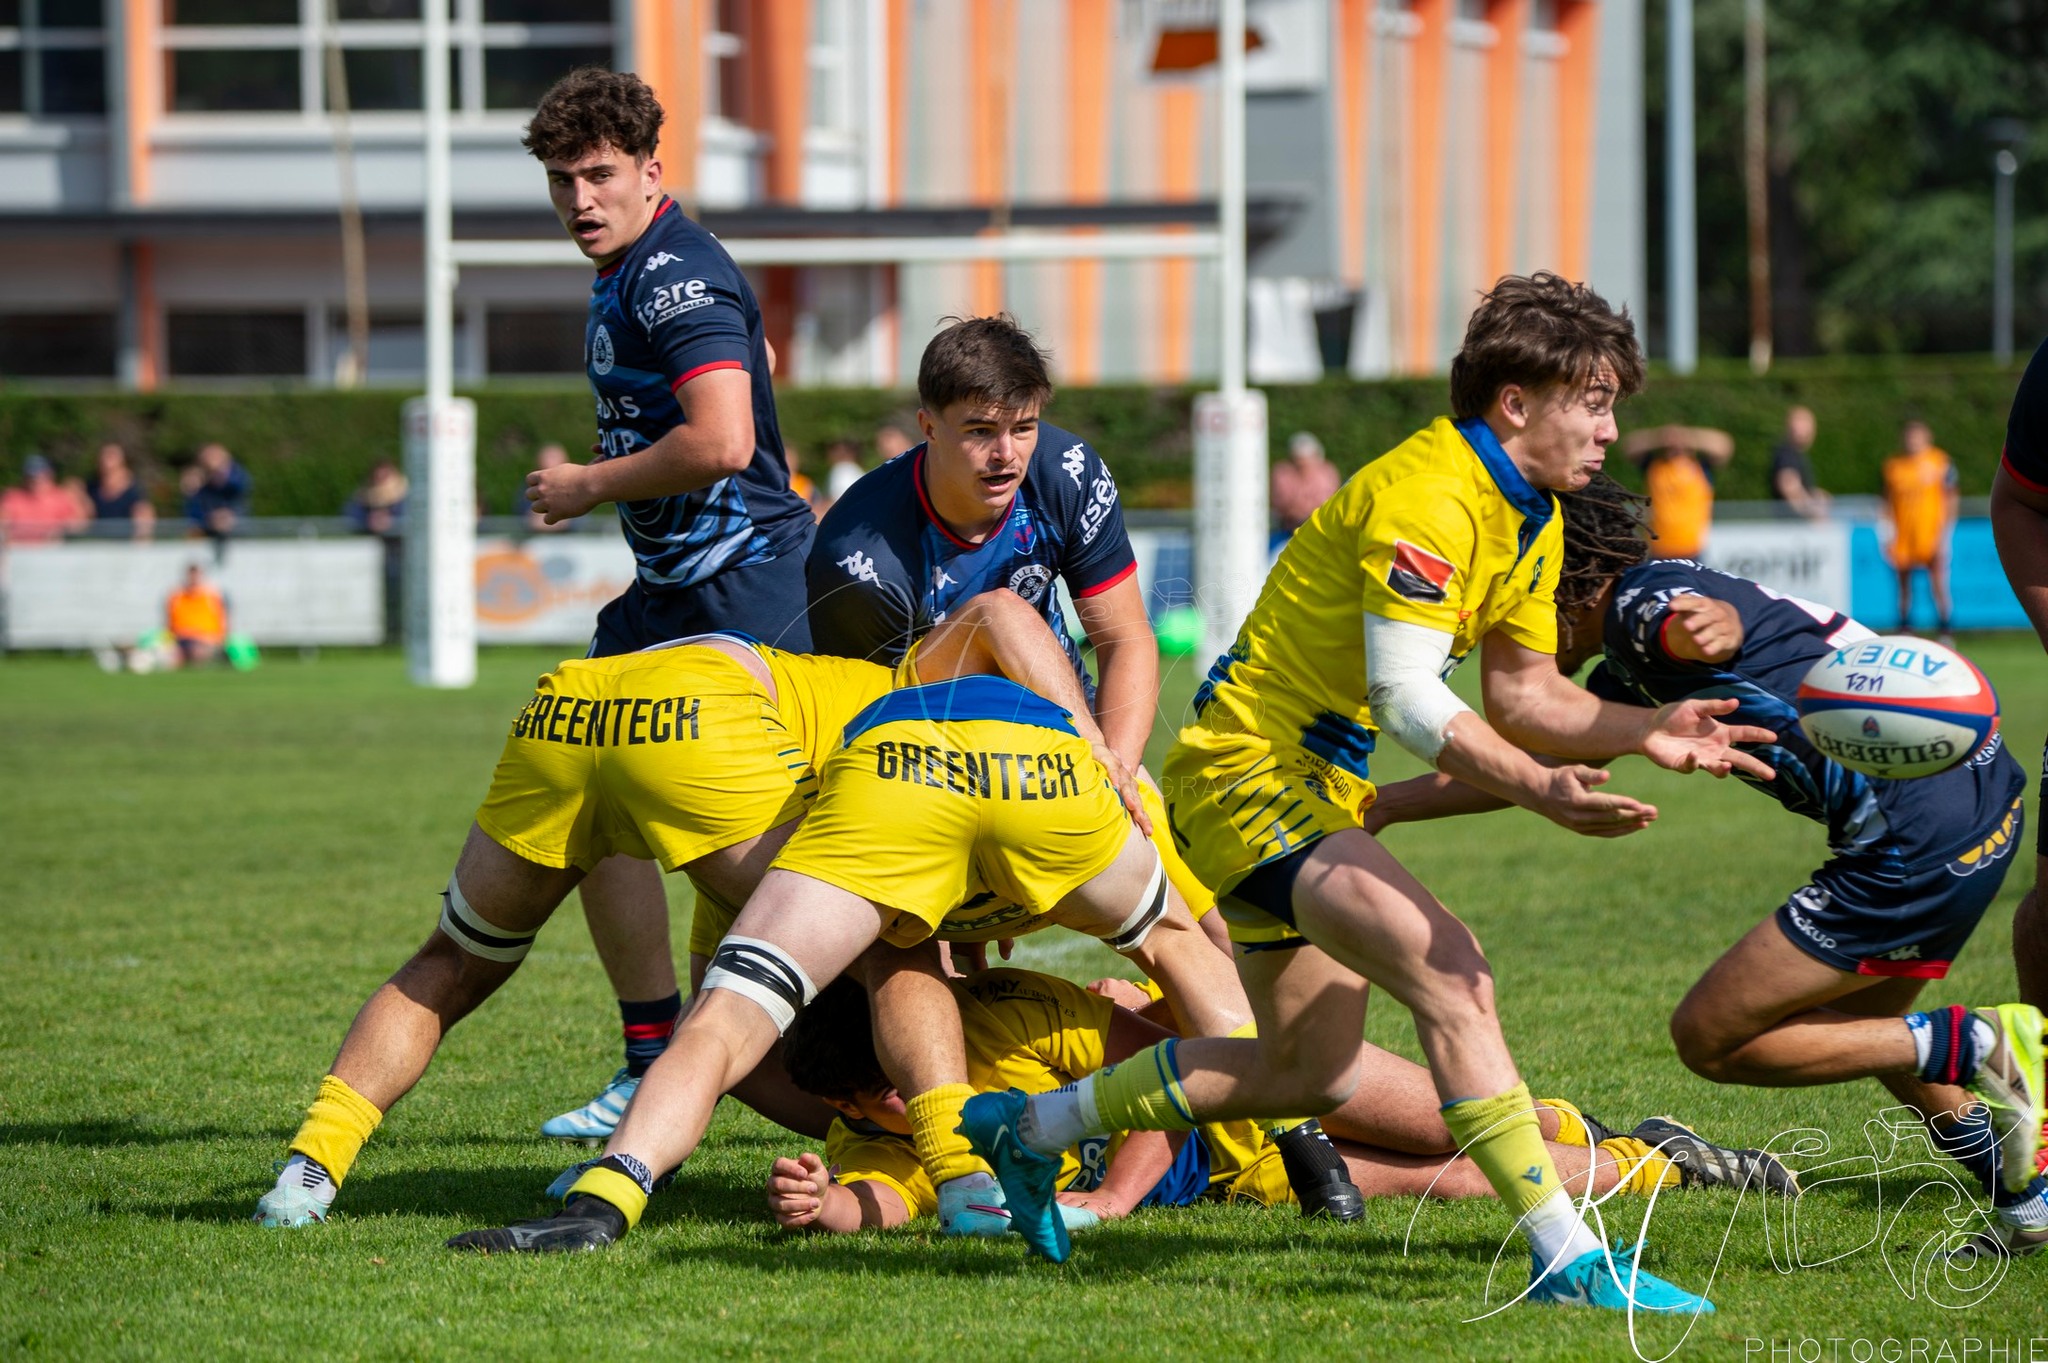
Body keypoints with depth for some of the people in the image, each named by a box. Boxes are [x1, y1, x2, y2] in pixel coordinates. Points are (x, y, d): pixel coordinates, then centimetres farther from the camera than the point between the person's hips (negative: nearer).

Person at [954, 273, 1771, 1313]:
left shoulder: (1532, 518, 9)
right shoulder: (1426, 495, -23)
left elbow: (1522, 693, 11)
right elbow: (1405, 696, -30)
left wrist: (1645, 731, -4)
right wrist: (1540, 789, -41)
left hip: (1317, 787, 11)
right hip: (1250, 771, -11)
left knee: (1310, 1070, 18)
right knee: (1451, 976, -25)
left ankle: (1031, 1126, 33)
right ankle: (1565, 1257, -29)